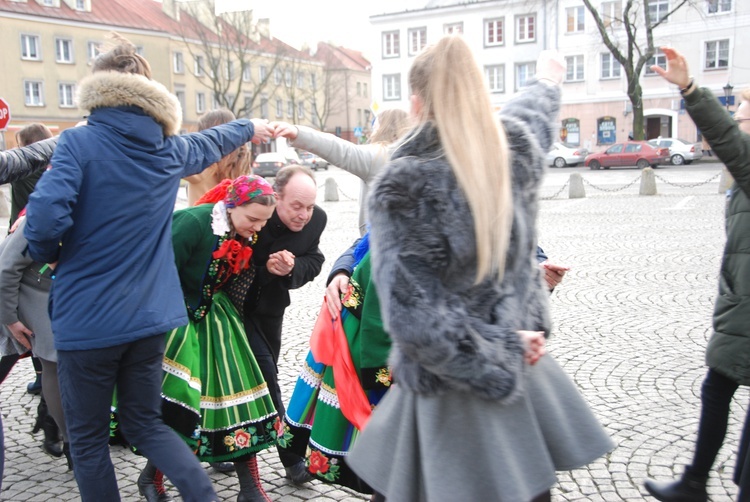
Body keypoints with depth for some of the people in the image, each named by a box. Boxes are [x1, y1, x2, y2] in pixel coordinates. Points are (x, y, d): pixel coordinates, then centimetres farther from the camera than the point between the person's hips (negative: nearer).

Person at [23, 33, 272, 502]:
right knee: (146, 423, 21)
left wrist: (47, 253, 1)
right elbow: (213, 141, 26)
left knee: (88, 437, 13)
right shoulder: (169, 149, 5)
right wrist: (251, 127, 47)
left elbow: (45, 216, -22)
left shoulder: (79, 142, -11)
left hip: (87, 319, -4)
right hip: (149, 315, 5)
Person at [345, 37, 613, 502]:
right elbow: (533, 115, 19)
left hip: (452, 385, -5)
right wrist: (546, 81, 41)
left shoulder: (401, 189, -22)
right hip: (523, 367, 5)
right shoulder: (517, 151, -7)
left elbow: (414, 314, -25)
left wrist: (500, 347, -12)